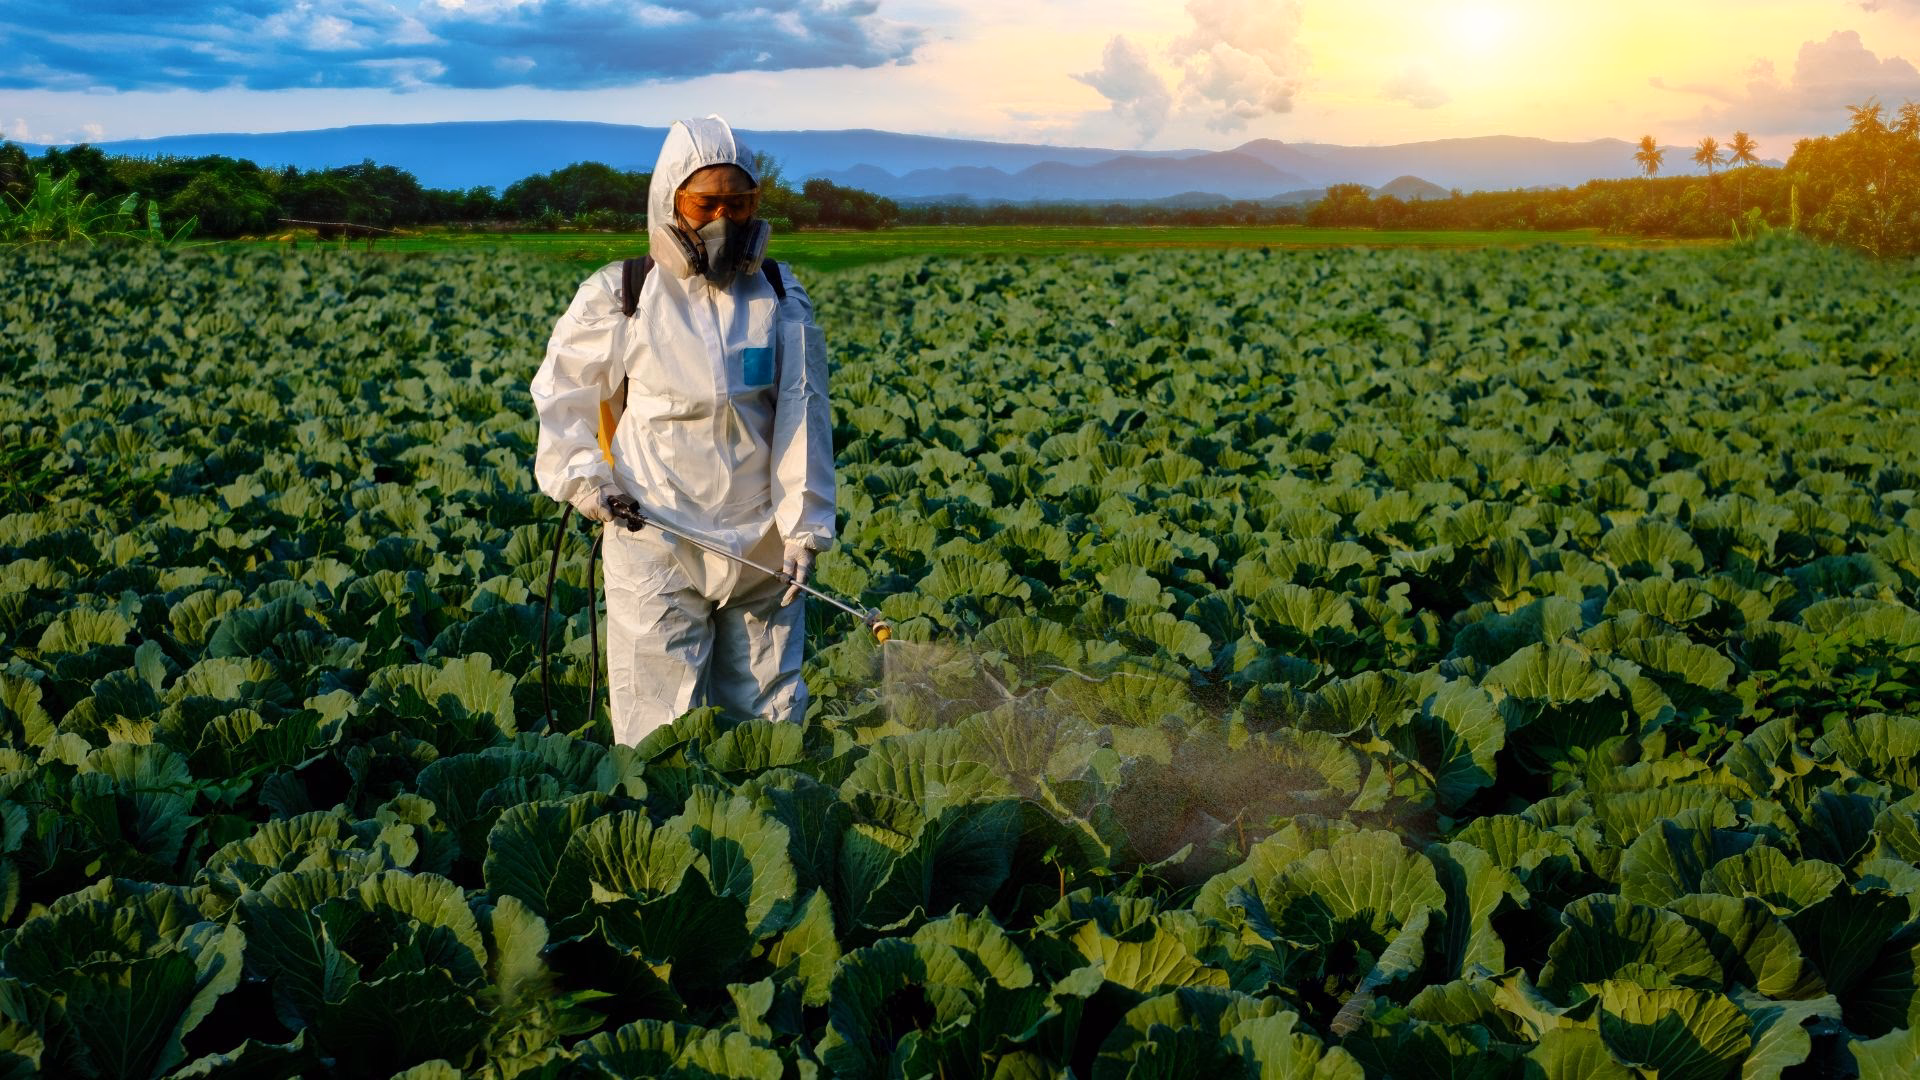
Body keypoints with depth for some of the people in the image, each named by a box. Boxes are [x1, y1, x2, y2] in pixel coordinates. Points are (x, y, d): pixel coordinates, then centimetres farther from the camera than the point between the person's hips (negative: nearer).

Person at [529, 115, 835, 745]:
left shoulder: (781, 302, 5)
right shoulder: (616, 298, 1)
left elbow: (803, 420, 2)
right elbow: (560, 395, 11)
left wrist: (803, 528, -4)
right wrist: (580, 474, -5)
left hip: (760, 550, 2)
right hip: (655, 545, -2)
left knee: (772, 721, 10)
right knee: (661, 735, 0)